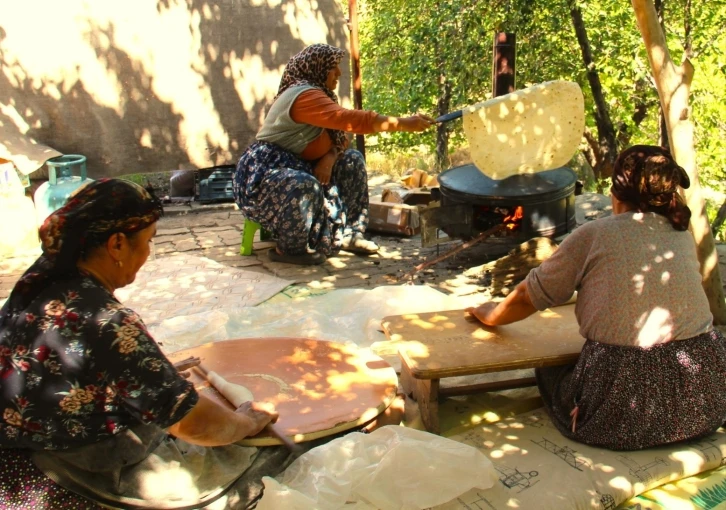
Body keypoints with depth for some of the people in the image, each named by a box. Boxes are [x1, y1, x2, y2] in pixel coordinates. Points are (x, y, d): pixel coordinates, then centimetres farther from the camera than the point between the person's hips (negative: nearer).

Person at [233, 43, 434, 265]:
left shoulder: (317, 93, 11)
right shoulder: (304, 95, -21)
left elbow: (340, 137, 9)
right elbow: (350, 120, -33)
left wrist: (330, 158, -14)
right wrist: (404, 124, -32)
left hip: (297, 167, 10)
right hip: (263, 174, -10)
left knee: (352, 161, 8)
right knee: (305, 186, -40)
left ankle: (349, 234, 8)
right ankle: (290, 248, -16)